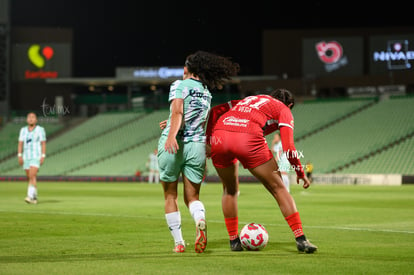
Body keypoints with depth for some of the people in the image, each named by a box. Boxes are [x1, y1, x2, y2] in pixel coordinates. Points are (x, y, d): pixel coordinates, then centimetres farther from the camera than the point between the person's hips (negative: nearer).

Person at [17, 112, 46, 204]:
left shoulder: (40, 129, -2)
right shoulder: (23, 130, 8)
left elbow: (43, 144, -4)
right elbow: (20, 144, 6)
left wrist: (43, 156, -12)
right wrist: (19, 156, -4)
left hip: (36, 157, -5)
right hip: (26, 157, 5)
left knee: (32, 176, -20)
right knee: (30, 178, 9)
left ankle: (30, 196, -28)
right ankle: (34, 197, 23)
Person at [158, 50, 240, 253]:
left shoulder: (179, 85, -2)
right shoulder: (207, 93, 16)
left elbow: (177, 111, -19)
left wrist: (171, 134, -32)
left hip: (173, 145, -4)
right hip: (197, 146, 4)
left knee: (170, 195, 10)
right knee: (192, 197, 8)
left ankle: (178, 242, 5)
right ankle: (200, 221, -26)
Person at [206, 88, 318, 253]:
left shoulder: (248, 100, 36)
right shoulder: (283, 109, 21)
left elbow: (215, 111, 28)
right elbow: (288, 147, 7)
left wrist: (208, 140, 25)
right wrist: (300, 173, 18)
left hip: (219, 136, 5)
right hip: (248, 139, -5)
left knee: (229, 190, 27)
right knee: (278, 189, 8)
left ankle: (234, 240, 27)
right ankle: (301, 239, 4)